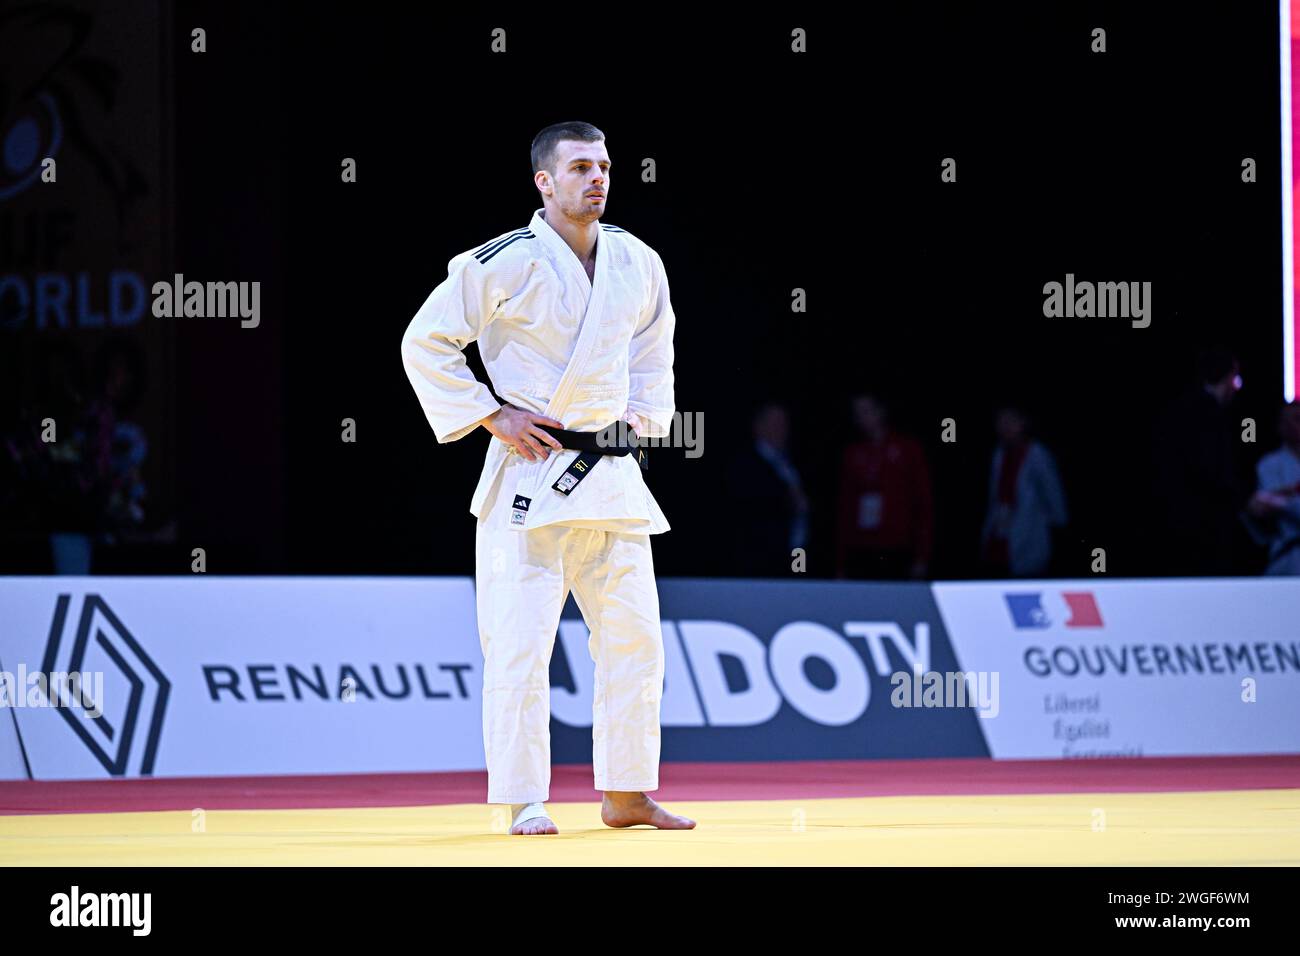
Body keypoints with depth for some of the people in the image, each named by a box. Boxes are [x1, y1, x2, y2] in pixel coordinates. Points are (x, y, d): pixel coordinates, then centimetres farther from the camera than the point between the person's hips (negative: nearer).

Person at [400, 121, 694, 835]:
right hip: (530, 476, -6)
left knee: (633, 639, 8)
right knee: (519, 641, -7)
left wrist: (643, 414, 9)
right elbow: (425, 344, -6)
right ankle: (523, 803, 0)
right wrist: (491, 416, -10)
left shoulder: (638, 265, 8)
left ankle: (625, 795, 19)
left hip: (613, 477, 6)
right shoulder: (505, 265, -10)